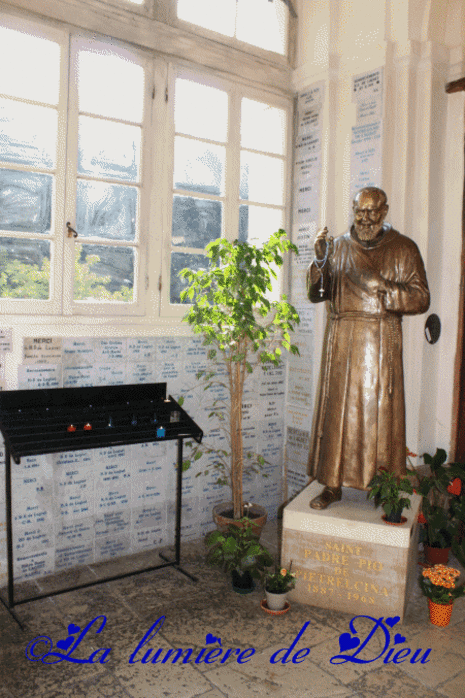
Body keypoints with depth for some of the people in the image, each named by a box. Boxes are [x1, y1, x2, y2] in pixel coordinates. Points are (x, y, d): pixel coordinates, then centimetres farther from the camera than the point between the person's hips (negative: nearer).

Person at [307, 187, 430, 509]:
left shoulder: (404, 249, 5)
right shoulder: (338, 247, 11)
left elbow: (421, 299, -1)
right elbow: (316, 294, 7)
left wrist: (381, 285, -14)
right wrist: (320, 260, -9)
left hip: (382, 342, -2)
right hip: (342, 340, 2)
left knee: (380, 410, 0)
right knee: (338, 409, 1)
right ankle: (334, 483, 12)